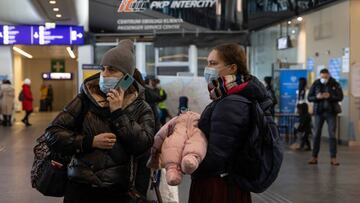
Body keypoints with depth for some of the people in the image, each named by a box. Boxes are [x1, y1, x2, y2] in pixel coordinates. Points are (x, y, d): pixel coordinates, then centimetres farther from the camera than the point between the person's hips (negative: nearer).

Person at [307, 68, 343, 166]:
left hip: (331, 112, -1)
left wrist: (330, 96, -21)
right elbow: (309, 97, 0)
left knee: (332, 135, -3)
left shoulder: (335, 84, -2)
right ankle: (314, 157, 8)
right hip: (319, 112, 1)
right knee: (317, 134, 2)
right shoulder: (315, 84, 0)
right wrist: (317, 97, -20)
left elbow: (340, 97, -5)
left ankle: (333, 158, 0)